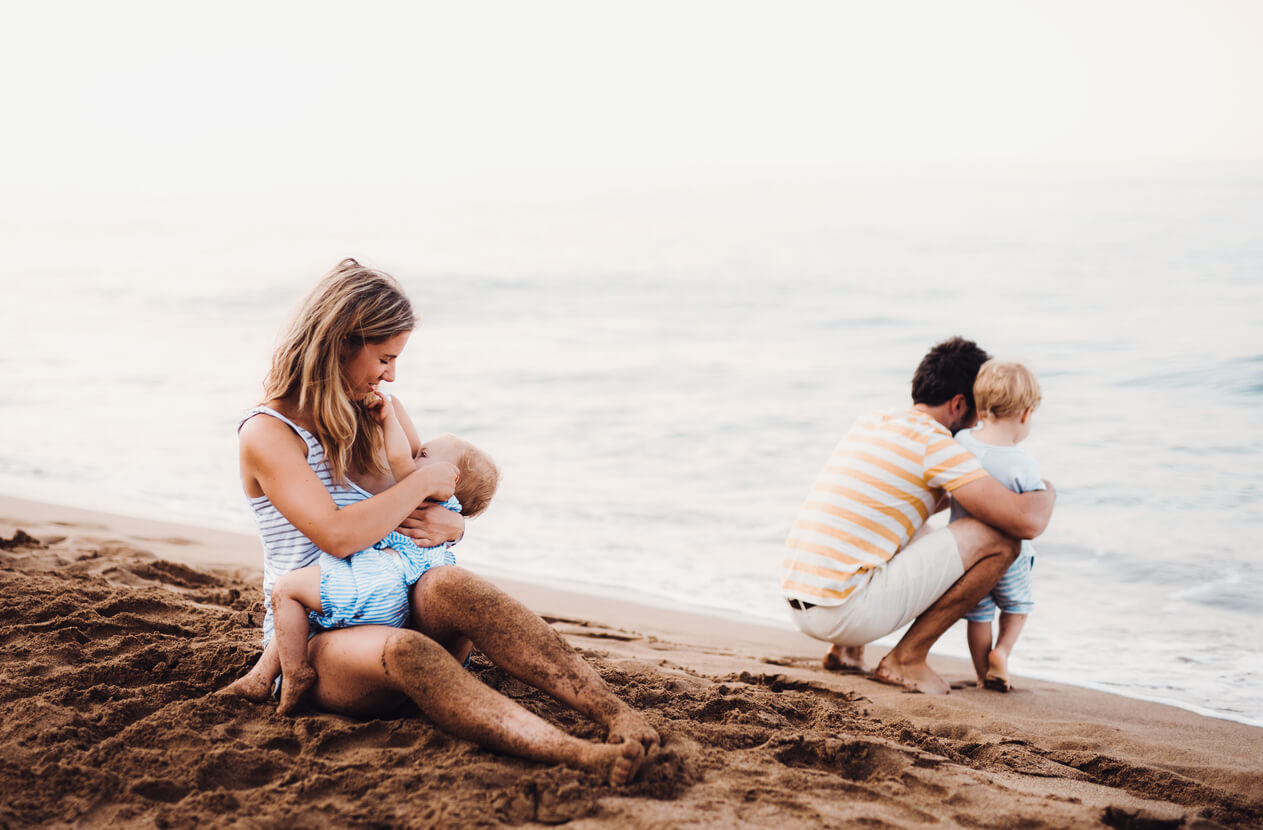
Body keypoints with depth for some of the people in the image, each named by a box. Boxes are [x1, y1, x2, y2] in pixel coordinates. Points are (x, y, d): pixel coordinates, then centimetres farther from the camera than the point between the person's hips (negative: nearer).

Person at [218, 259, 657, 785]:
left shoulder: (383, 413, 16)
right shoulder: (266, 435, -7)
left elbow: (442, 501, 21)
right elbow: (339, 535, -21)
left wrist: (449, 524, -4)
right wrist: (424, 483, -10)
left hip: (398, 609, 5)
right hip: (313, 639, -5)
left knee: (449, 585, -33)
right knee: (401, 652, -40)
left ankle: (616, 714, -53)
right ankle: (576, 756, -64)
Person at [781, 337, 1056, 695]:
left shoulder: (868, 424, 18)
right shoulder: (935, 443, -7)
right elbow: (1027, 522, -12)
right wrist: (1045, 493, 10)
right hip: (851, 613, -9)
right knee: (999, 539, -5)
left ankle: (846, 650, 20)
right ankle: (907, 659, 0)